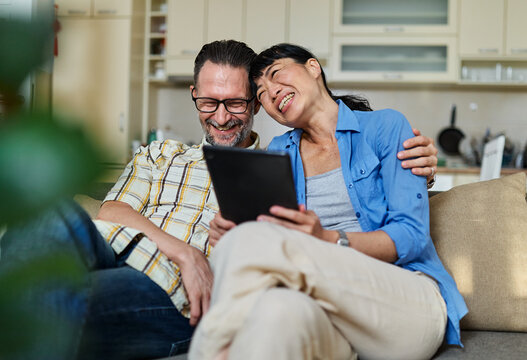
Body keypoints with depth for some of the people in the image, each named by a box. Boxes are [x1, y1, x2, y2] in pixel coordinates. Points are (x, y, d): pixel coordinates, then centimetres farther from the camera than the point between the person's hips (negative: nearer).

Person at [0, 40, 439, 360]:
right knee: (56, 215, -36)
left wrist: (416, 168, -1)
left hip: (172, 300, -3)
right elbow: (113, 212, 13)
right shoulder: (161, 156, 30)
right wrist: (185, 253, -6)